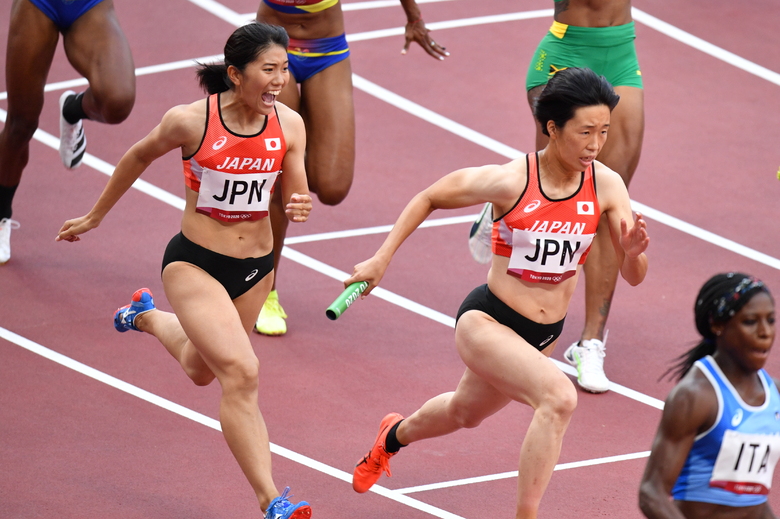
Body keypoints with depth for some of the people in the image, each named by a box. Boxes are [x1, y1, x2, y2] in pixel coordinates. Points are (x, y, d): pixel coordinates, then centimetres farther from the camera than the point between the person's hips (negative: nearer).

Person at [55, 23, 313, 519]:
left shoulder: (289, 125, -8)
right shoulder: (191, 121, -17)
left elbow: (295, 195, 3)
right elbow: (140, 156, 2)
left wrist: (301, 207, -23)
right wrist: (95, 216, 14)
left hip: (256, 267, 5)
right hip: (193, 263, -5)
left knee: (201, 370, 26)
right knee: (241, 371, -22)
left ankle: (146, 315, 58)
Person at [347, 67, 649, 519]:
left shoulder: (606, 185, -12)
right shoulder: (510, 181, -21)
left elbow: (634, 276, -9)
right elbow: (428, 199, -4)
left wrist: (634, 253, -31)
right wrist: (381, 259, -5)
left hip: (543, 335, 6)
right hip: (487, 320, -6)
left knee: (465, 413, 31)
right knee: (559, 397, -32)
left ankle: (395, 436, 64)